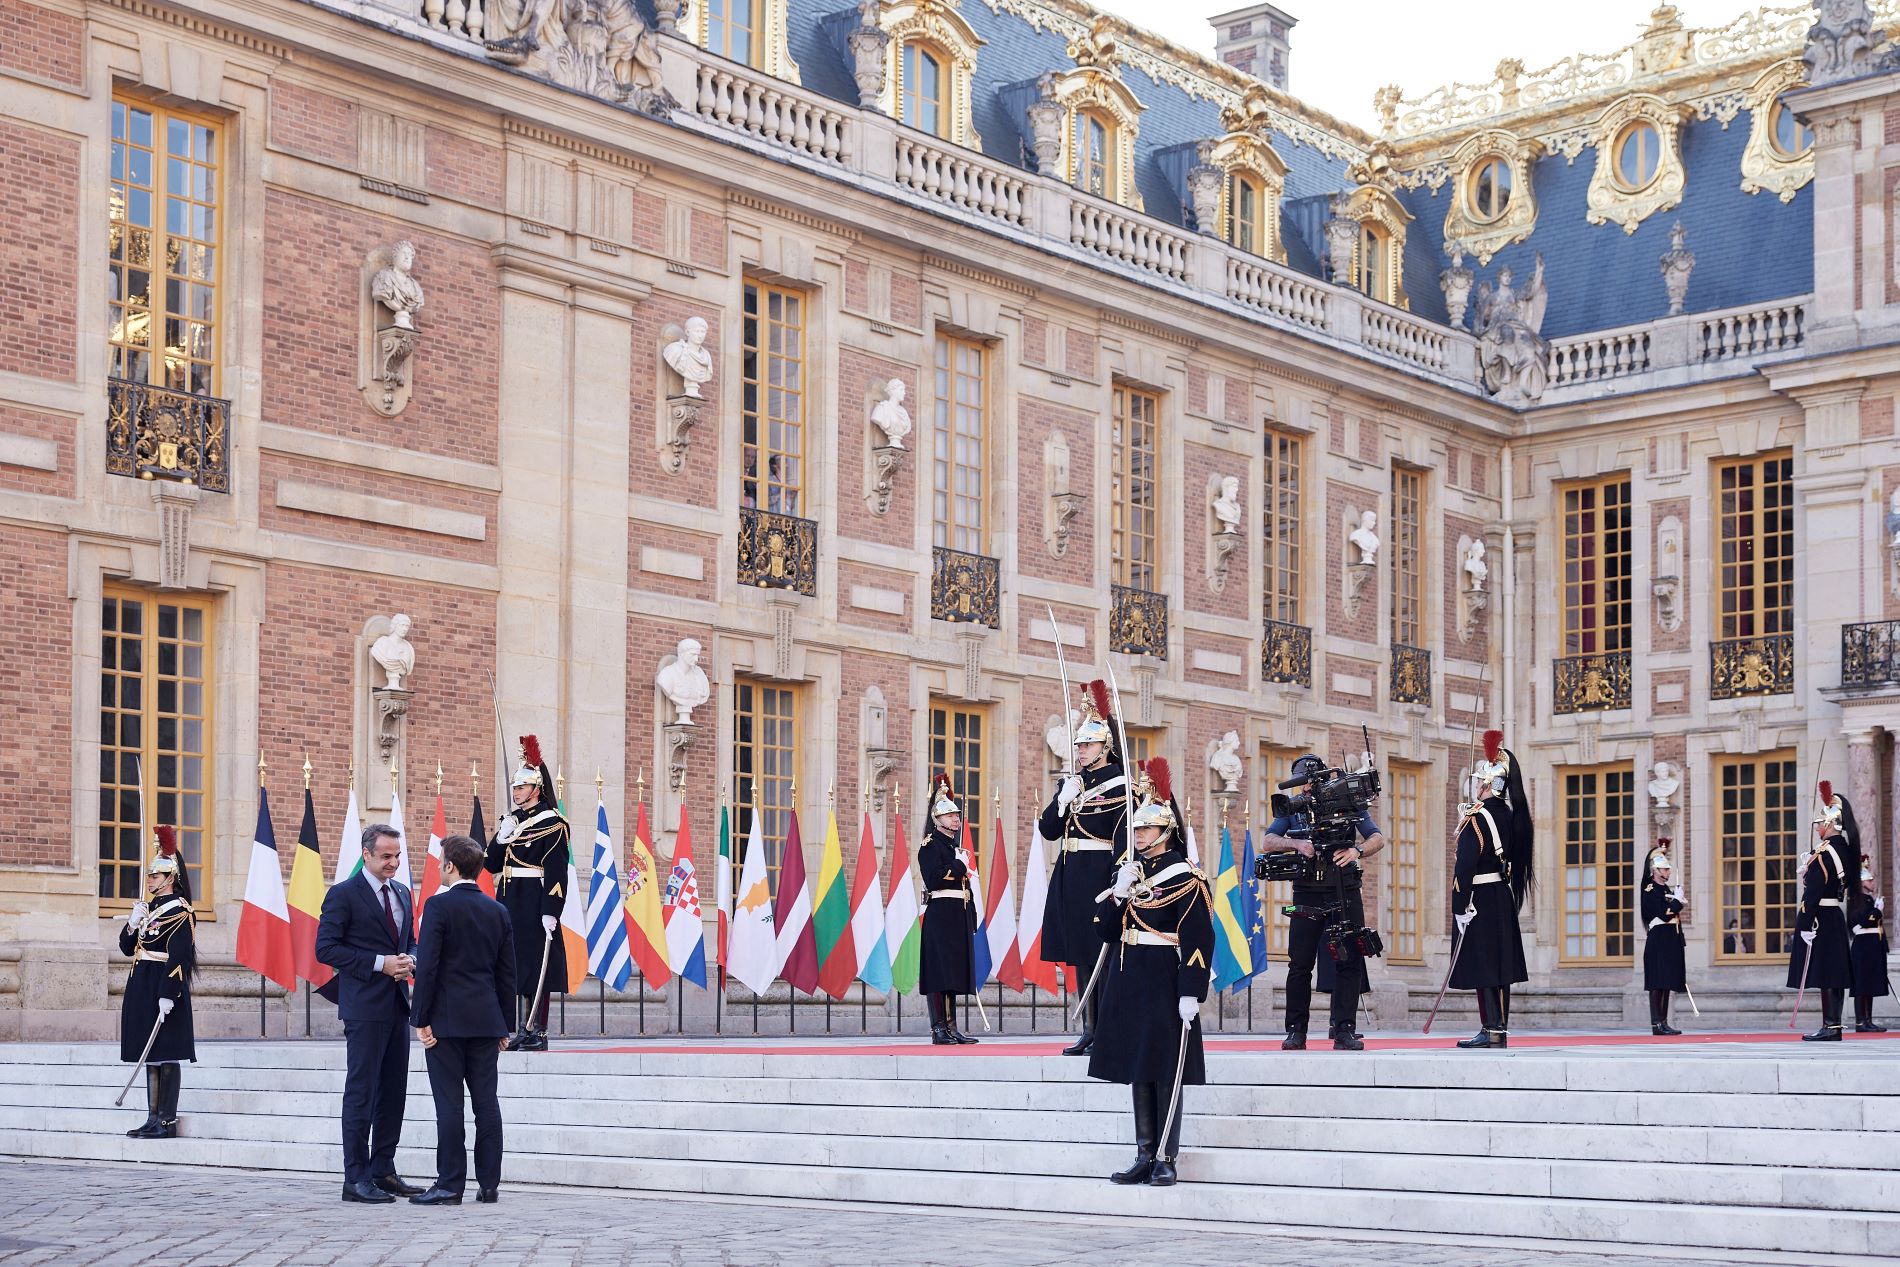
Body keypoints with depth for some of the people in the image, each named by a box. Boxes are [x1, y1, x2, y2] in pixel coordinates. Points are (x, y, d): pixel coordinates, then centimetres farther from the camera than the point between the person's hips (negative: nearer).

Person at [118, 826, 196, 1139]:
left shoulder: (179, 910, -10)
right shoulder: (148, 908, 16)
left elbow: (178, 956, -17)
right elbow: (127, 948, 19)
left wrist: (167, 996, -22)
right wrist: (132, 924, -1)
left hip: (163, 988, -9)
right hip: (142, 988, 9)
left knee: (166, 1055, -5)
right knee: (150, 1056, 10)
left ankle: (168, 1122, -2)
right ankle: (153, 1118, 14)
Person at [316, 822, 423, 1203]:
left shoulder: (402, 894, 15)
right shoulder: (343, 894, -7)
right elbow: (326, 948, -12)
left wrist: (409, 961, 0)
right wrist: (379, 964, -17)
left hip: (397, 1004, 7)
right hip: (365, 1006, -7)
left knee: (393, 1092, 10)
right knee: (361, 1092, -5)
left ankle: (383, 1171, 18)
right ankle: (356, 1178, -2)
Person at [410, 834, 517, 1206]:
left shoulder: (439, 906, -8)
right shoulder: (497, 911, 9)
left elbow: (428, 966, -12)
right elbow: (507, 973, 12)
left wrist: (422, 1019, -8)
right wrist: (503, 1025, 17)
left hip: (447, 1020, -5)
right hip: (486, 1020, 5)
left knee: (449, 1103, -3)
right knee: (486, 1101, 7)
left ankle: (450, 1185, -2)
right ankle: (489, 1184, 8)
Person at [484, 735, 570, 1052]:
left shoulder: (551, 823, -8)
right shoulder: (511, 820, 15)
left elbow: (556, 872, -13)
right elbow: (491, 863, 15)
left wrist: (551, 913, -19)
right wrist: (501, 837, -3)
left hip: (535, 906, -8)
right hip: (511, 904, 8)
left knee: (537, 966, -5)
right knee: (521, 966, 9)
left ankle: (539, 1033, -2)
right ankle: (525, 1030, 13)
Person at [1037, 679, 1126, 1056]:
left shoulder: (1119, 786, -6)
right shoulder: (1072, 782, 14)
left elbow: (1124, 838, -13)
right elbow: (1048, 830, 12)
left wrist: (1118, 880, -22)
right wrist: (1063, 800, -4)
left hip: (1098, 874, -7)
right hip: (1069, 876, 7)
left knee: (1102, 951, -6)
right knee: (1079, 954, 8)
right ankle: (1089, 1030, 13)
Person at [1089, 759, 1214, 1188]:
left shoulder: (1185, 877, -8)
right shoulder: (1128, 871, 12)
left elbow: (1198, 939, -13)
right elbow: (1105, 928, 11)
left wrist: (1191, 994, -18)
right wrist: (1118, 894, -6)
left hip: (1165, 986, -7)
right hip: (1129, 984, 7)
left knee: (1167, 1073, -2)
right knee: (1137, 1069, 9)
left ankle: (1166, 1160, 3)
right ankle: (1144, 1157, 15)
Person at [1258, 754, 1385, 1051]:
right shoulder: (1292, 808, 8)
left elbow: (1378, 838, 0)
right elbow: (1267, 842, -2)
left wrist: (1357, 851, -21)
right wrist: (1297, 843, -20)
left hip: (1345, 892, 0)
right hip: (1307, 893, 0)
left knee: (1350, 960, -4)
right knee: (1300, 963, -1)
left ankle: (1344, 1030, -2)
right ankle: (1295, 1032, 5)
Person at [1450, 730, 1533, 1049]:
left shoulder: (1476, 817, -16)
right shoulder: (1509, 814, 8)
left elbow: (1465, 866, -21)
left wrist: (1460, 907, -19)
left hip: (1479, 899, -8)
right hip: (1503, 898, 8)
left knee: (1482, 966, -6)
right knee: (1499, 966, 10)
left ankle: (1491, 1031, -7)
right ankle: (1500, 1029, 14)